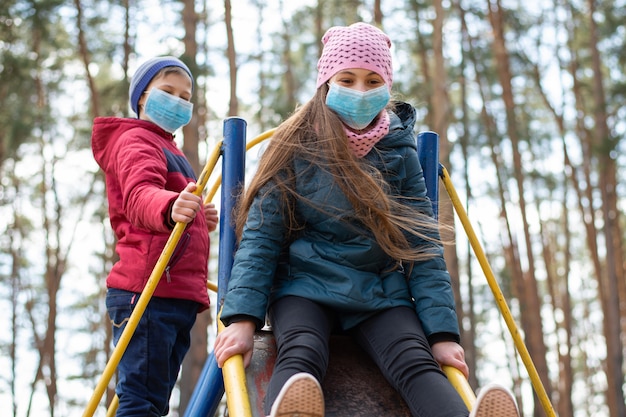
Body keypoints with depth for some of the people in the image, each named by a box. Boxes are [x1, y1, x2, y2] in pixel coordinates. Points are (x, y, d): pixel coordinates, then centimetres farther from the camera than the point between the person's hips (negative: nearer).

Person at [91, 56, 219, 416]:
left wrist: (198, 220, 15)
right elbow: (139, 196, -23)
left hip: (177, 295, 10)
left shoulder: (168, 148, 30)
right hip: (149, 291, -10)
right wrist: (170, 208, -45)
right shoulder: (136, 139, -1)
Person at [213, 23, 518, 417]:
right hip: (306, 285, -1)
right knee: (301, 356, -34)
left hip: (381, 291, 1)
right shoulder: (297, 146, 1)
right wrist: (243, 318, -17)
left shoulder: (400, 152, 6)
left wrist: (442, 333, -7)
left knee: (416, 362, -29)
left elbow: (424, 245, 3)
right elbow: (261, 236, -4)